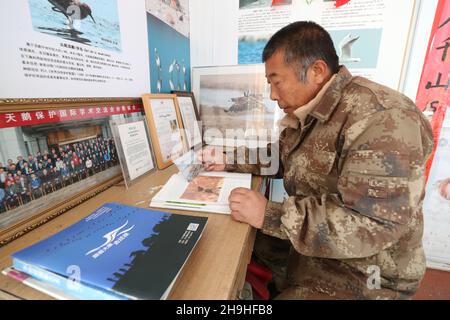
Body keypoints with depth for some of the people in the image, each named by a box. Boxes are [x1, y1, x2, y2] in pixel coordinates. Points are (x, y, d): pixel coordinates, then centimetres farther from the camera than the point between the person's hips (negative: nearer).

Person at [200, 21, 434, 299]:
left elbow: (371, 224, -32)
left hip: (361, 276, -7)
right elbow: (281, 159, 11)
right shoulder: (306, 113, 2)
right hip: (307, 241, 8)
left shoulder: (380, 117, -26)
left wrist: (268, 215, -30)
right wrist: (229, 161, 1)